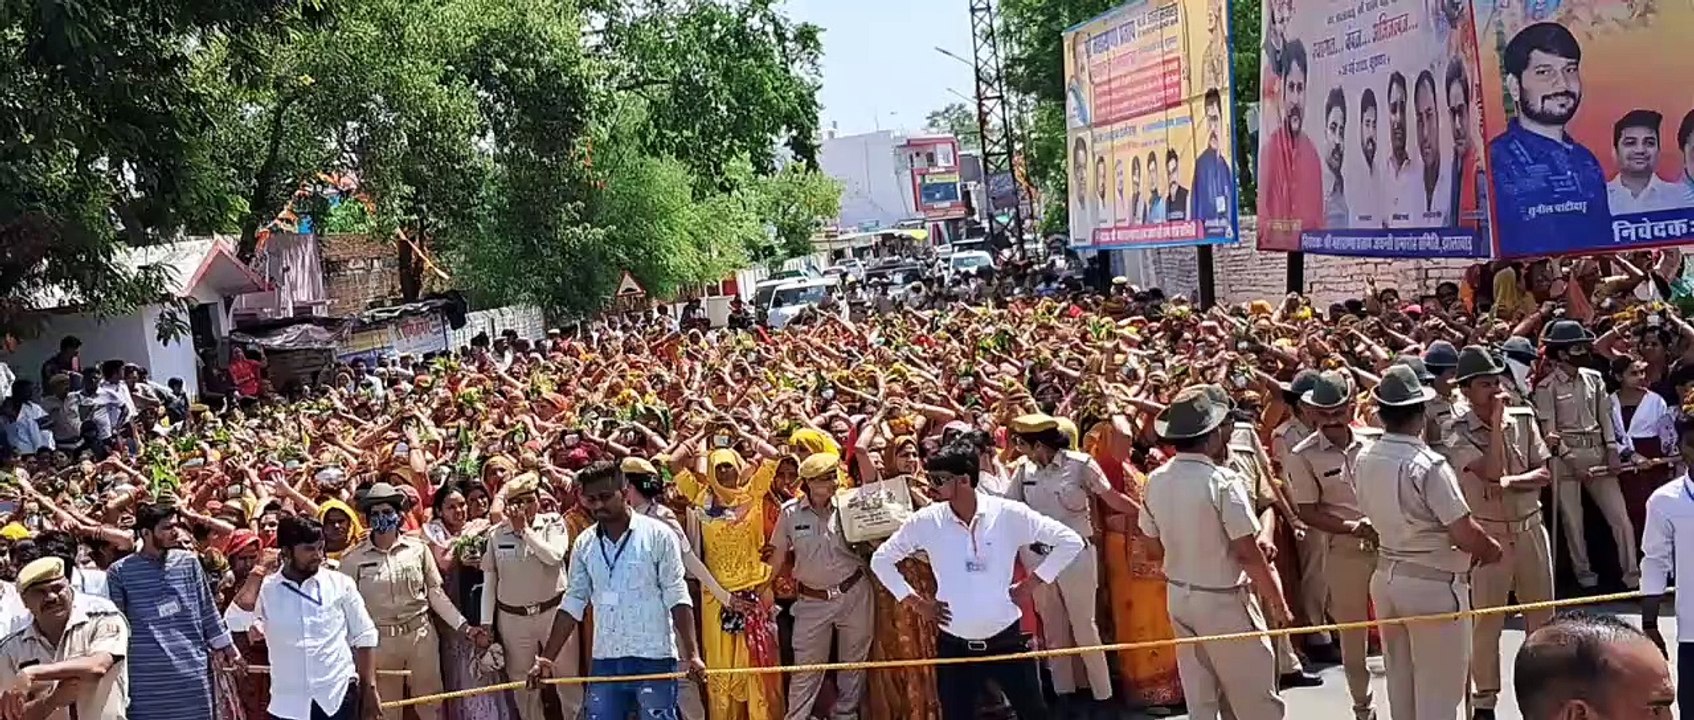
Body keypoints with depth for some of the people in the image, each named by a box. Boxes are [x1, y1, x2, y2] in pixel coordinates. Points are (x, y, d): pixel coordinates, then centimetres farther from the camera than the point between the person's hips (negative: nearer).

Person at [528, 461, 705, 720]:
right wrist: (547, 658, 5)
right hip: (604, 660, 4)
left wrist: (692, 654, -16)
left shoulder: (658, 535, -6)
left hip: (654, 658, -4)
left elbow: (677, 598, -7)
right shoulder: (583, 544, 7)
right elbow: (572, 604, 11)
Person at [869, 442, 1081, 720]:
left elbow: (1070, 541, -5)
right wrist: (916, 602, 3)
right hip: (954, 646, 2)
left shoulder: (1009, 514, -10)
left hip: (1006, 641, -1)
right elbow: (881, 559, 8)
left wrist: (1031, 583, -5)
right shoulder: (926, 521, -5)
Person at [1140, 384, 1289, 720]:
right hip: (1223, 601, -6)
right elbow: (1248, 554, -19)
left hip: (1179, 597, 7)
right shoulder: (1223, 481, -21)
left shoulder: (1156, 481, -3)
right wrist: (1278, 603, -8)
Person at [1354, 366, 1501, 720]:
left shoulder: (1366, 461, 0)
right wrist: (1491, 548, 2)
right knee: (1438, 691, 4)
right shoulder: (1429, 464, -21)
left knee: (1400, 685, 18)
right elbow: (1464, 535, -21)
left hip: (1387, 575, 7)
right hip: (1433, 584, -7)